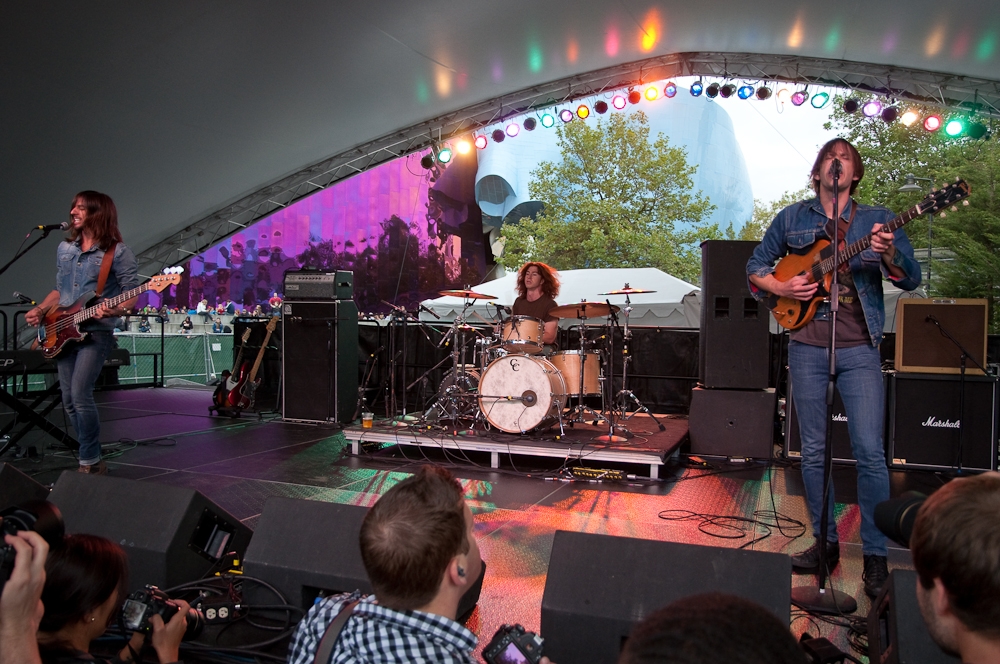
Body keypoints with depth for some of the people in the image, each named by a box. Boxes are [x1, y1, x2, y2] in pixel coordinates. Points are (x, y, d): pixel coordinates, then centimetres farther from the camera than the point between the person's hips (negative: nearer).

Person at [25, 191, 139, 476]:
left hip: (96, 332, -7)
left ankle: (90, 463, -5)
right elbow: (60, 290, 23)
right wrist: (41, 310, 8)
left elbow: (132, 295, -9)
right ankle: (90, 459, 19)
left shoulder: (118, 252, -7)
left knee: (80, 396, -17)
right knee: (69, 401, 8)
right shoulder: (64, 249, 13)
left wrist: (115, 311, -28)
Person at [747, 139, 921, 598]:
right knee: (813, 451, 7)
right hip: (807, 347, 1)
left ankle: (876, 555, 7)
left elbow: (911, 279, 0)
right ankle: (826, 542, 22)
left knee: (870, 452, -6)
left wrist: (889, 255, -21)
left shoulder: (877, 220, 7)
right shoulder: (793, 217, 10)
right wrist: (781, 288, -6)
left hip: (859, 349, -1)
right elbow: (755, 265, 13)